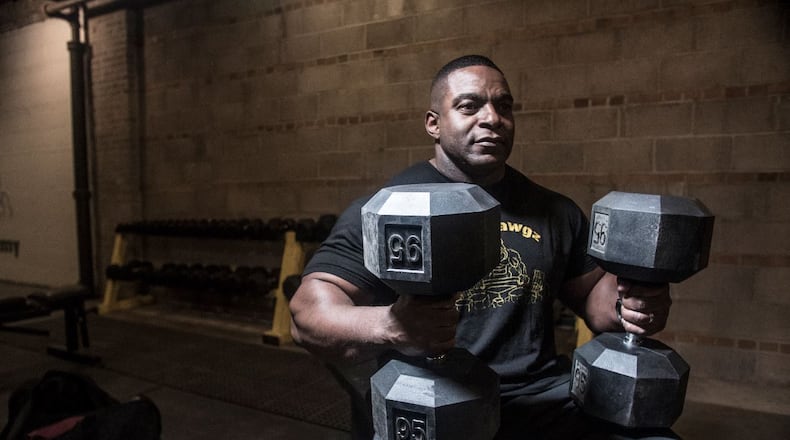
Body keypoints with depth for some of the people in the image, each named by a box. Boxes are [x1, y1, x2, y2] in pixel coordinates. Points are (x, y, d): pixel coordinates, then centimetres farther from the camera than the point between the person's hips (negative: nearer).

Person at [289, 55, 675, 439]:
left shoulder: (554, 211, 12)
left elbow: (591, 288, 23)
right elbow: (309, 310, -10)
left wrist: (633, 307, -2)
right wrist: (390, 326, -32)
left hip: (547, 398, 5)